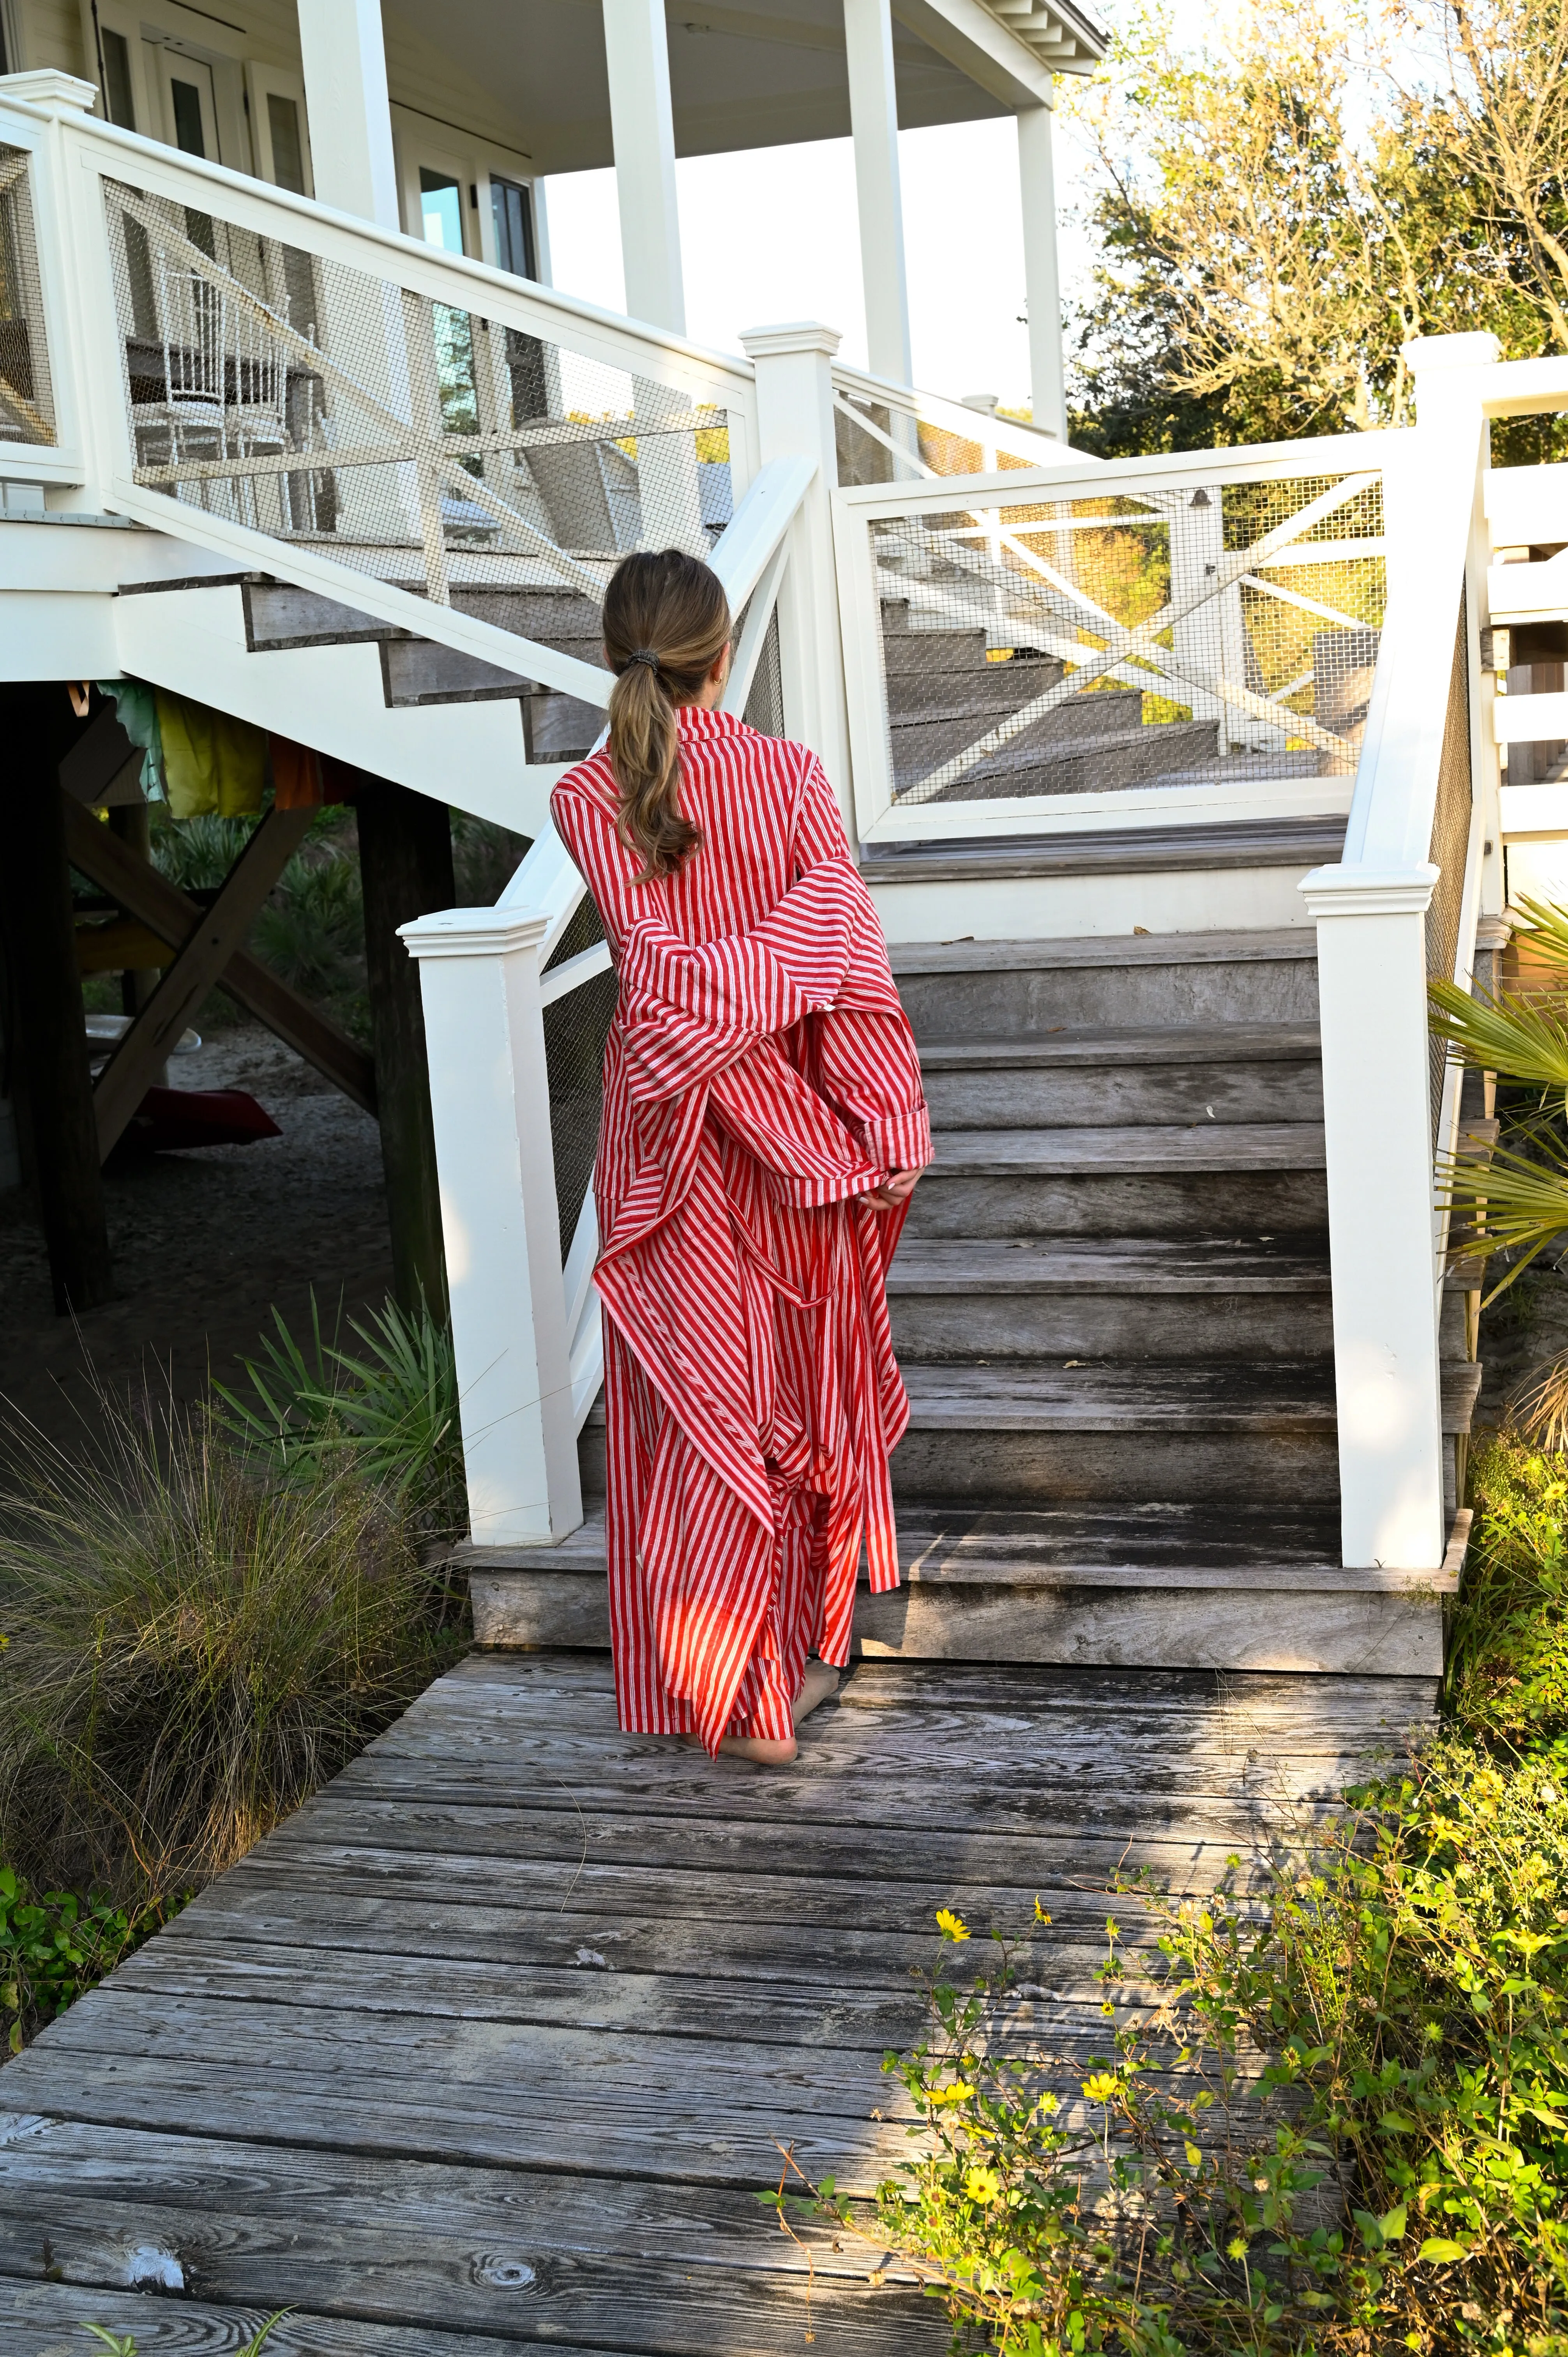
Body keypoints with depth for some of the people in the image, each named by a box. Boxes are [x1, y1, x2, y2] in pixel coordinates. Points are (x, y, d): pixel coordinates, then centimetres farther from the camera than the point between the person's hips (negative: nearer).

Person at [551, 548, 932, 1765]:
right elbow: (847, 947, -11)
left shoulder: (584, 800, -5)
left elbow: (659, 962, -16)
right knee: (805, 1369, 14)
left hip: (669, 1121, 0)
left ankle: (730, 1691, 12)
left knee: (694, 1389, 8)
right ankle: (810, 1645, 24)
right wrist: (889, 1118, -9)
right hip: (792, 1120, 0)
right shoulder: (790, 774, -7)